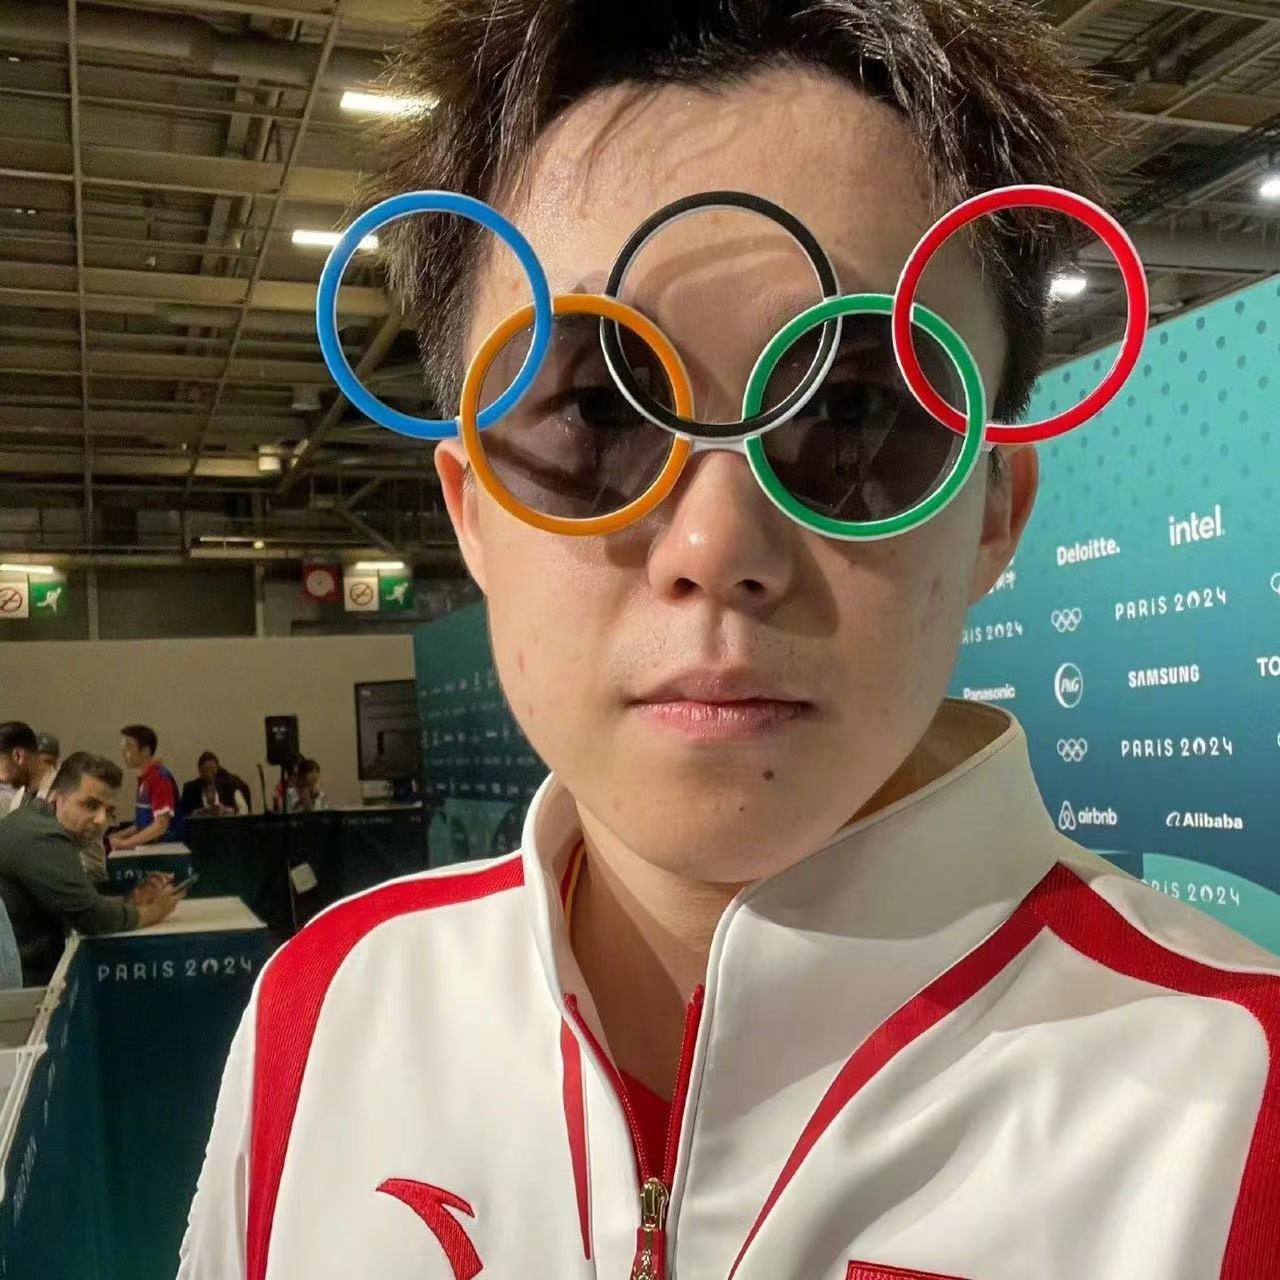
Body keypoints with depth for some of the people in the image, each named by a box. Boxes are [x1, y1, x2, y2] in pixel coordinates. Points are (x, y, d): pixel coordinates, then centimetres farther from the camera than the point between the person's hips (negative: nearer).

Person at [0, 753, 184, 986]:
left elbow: (81, 903, 10)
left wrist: (131, 902, -2)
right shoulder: (43, 840, -21)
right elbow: (93, 917, -18)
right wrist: (153, 911, -4)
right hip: (22, 983, -9)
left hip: (29, 971, 9)